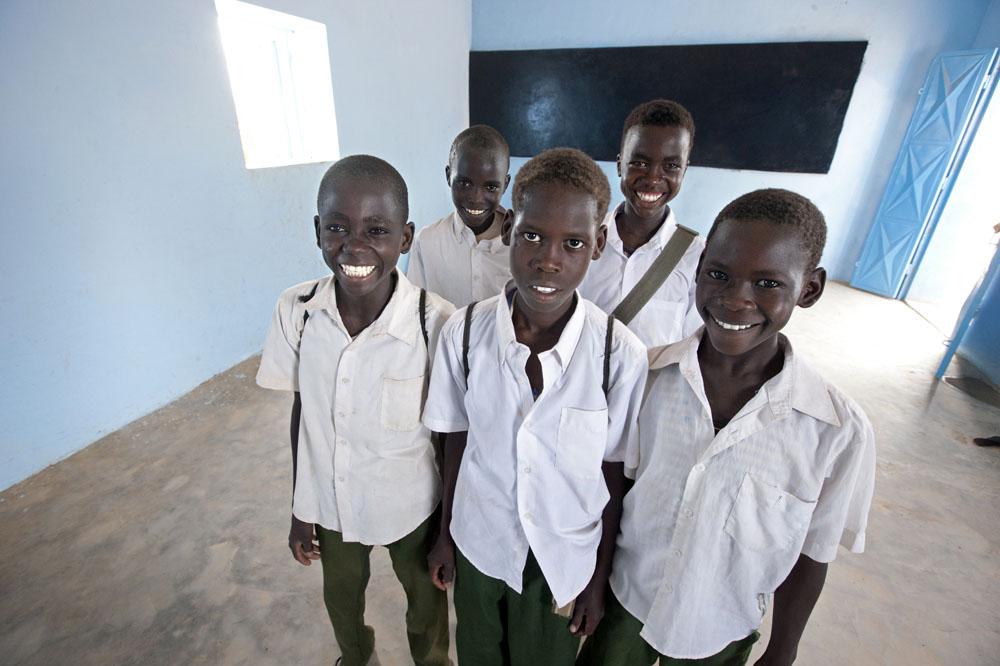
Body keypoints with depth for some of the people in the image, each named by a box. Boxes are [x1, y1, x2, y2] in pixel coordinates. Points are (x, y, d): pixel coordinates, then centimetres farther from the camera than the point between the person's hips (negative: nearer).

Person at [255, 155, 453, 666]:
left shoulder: (437, 323, -29)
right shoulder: (295, 310, -18)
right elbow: (302, 410, -4)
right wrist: (300, 507, 4)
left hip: (410, 508, -3)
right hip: (330, 504, 4)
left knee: (426, 606, 26)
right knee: (341, 599, 32)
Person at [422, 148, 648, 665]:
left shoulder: (621, 355, -25)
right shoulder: (463, 332, -20)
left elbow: (615, 473, -11)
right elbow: (456, 441, -6)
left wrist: (600, 577, 0)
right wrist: (444, 535, 5)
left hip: (566, 559, -1)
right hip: (478, 544, 2)